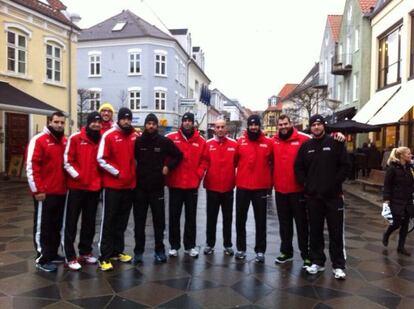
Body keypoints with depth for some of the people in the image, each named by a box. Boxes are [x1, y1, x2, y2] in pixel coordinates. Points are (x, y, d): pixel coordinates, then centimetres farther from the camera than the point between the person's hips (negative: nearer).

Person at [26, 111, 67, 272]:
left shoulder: (65, 141, 11)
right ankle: (42, 259, 14)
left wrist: (68, 185, 12)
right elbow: (31, 166, -15)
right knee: (43, 226, 3)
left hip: (61, 192, 7)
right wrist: (37, 189, -17)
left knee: (57, 225, 16)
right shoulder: (39, 140, -10)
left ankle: (53, 254, 29)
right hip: (45, 193, -7)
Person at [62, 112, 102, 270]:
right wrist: (77, 176, -11)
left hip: (94, 187, 4)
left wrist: (99, 177, 2)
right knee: (71, 222, 2)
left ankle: (85, 252, 27)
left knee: (90, 222, 13)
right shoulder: (75, 138, -5)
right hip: (76, 186, -4)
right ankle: (70, 257, 11)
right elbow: (67, 162, -6)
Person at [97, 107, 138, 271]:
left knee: (122, 221, 14)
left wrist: (134, 173, 6)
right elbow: (101, 159, -10)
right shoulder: (109, 135, -7)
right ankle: (105, 257, 5)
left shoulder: (135, 136, 6)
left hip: (129, 185, 5)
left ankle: (118, 251, 26)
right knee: (109, 221, -1)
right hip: (112, 185, -5)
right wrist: (116, 173, -13)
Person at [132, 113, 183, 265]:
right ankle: (138, 251, 16)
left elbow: (178, 155, 7)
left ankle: (159, 250, 19)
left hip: (157, 187, 0)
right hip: (140, 187, 1)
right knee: (139, 221, 6)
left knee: (159, 220, 7)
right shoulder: (138, 141, 0)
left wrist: (168, 166, -2)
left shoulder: (165, 141, -1)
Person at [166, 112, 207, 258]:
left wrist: (198, 175, -5)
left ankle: (190, 246, 22)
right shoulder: (171, 138, -2)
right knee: (174, 216, 7)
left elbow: (203, 161, 4)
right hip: (175, 184, -1)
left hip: (192, 185, 1)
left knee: (191, 216, 10)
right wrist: (167, 172, -6)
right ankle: (174, 246, 19)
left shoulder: (201, 141, 3)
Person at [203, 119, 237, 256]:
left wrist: (235, 179, 1)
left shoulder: (234, 144, -1)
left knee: (227, 218, 11)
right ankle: (210, 244, 23)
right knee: (211, 218, 10)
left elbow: (237, 162, 4)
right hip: (212, 187, -1)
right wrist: (203, 176, -12)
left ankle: (228, 245, 24)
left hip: (228, 187, 1)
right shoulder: (208, 144, -2)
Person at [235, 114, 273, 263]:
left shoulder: (268, 143, 1)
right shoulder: (240, 142, 1)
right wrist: (234, 178, 6)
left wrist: (270, 181, 8)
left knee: (260, 221, 6)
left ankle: (260, 250, 17)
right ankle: (241, 248, 22)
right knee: (240, 219, 9)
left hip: (261, 187, -1)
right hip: (242, 187, 1)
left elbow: (273, 162, 10)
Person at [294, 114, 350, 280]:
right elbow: (298, 168, 9)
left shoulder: (335, 143, 0)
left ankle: (338, 265, 14)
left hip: (333, 195, -2)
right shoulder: (306, 146, 8)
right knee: (315, 231, 10)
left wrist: (334, 183, -9)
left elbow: (345, 166, -3)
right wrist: (306, 184, -2)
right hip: (312, 195, 3)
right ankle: (317, 261, 22)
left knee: (336, 232, 3)